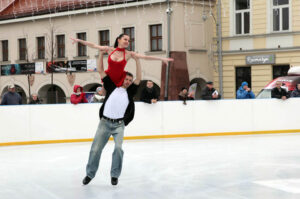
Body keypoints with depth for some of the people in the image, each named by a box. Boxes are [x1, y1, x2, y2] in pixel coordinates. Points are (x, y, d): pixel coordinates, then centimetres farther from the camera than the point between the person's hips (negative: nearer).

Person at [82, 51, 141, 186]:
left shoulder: (130, 92, 11)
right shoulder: (112, 86, 10)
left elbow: (139, 78, 5)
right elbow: (101, 71, 9)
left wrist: (137, 60, 2)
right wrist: (101, 53, 8)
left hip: (119, 125, 0)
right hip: (105, 122, 0)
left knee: (118, 148, -18)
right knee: (95, 149, -2)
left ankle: (115, 175, -4)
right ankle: (90, 174, 14)